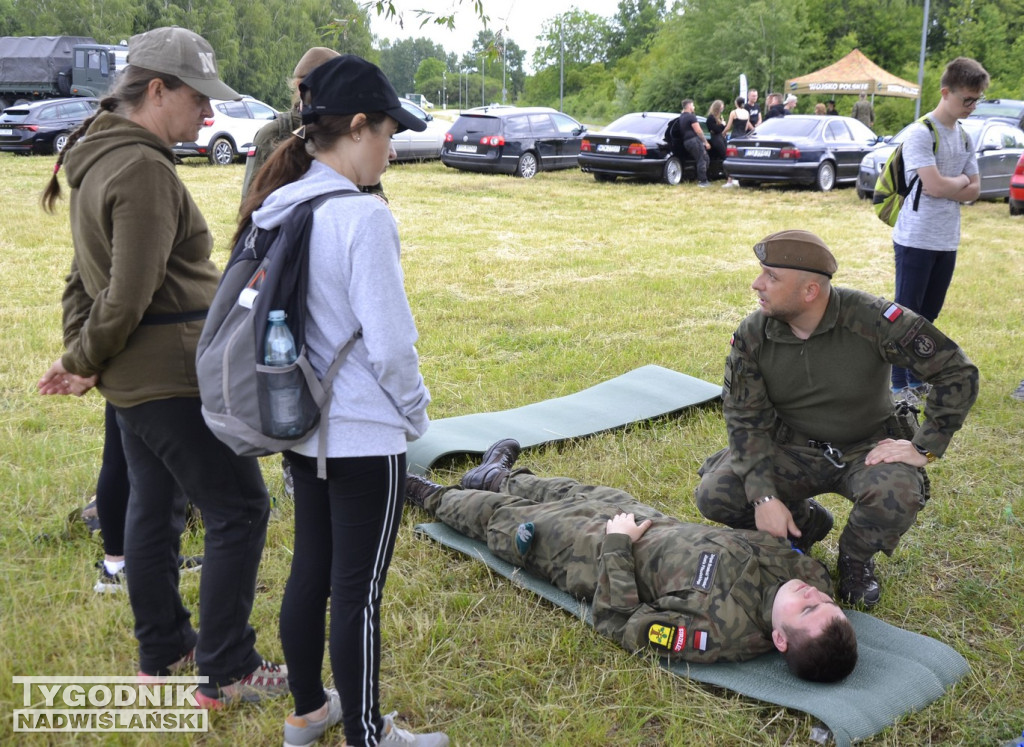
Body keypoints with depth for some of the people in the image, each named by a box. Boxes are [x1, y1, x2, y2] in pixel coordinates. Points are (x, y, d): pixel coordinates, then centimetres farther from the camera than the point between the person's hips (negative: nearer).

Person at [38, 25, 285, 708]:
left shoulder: (101, 158, 13)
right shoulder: (144, 170, -20)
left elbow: (87, 275, 18)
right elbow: (128, 297, -21)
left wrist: (77, 351, 15)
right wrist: (81, 362, -6)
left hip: (133, 376, 10)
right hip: (172, 379, -10)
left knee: (154, 508, 18)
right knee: (240, 509, -1)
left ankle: (162, 650, 33)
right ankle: (227, 672, 8)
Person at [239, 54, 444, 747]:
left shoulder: (278, 206, 4)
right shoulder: (362, 215, -21)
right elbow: (389, 343, -21)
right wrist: (416, 414, -3)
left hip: (302, 425, 8)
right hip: (364, 436, -8)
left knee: (311, 568, 21)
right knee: (359, 592, 6)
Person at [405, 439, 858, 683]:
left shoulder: (718, 632, -44)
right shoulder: (812, 575, -28)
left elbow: (615, 622, -31)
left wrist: (617, 547, -23)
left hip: (597, 556, -6)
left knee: (504, 519, 18)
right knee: (580, 493, 31)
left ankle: (437, 499, 51)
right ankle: (500, 478, 65)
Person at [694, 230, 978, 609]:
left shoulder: (871, 318, -23)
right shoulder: (751, 336, -13)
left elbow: (958, 371, -17)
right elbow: (746, 421, -10)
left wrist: (924, 448, -20)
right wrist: (764, 495, -21)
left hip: (867, 448, -2)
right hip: (792, 449, 3)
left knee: (898, 493, -36)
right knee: (714, 495, -19)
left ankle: (855, 558, 2)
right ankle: (806, 522, 13)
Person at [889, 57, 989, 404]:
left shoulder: (965, 138, 12)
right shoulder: (921, 133, -13)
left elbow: (974, 191, 8)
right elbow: (934, 186, -23)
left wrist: (946, 188, -11)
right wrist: (960, 181, -3)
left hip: (947, 241, 7)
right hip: (915, 239, -7)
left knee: (928, 314, 14)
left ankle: (918, 379, 24)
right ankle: (899, 384, 7)